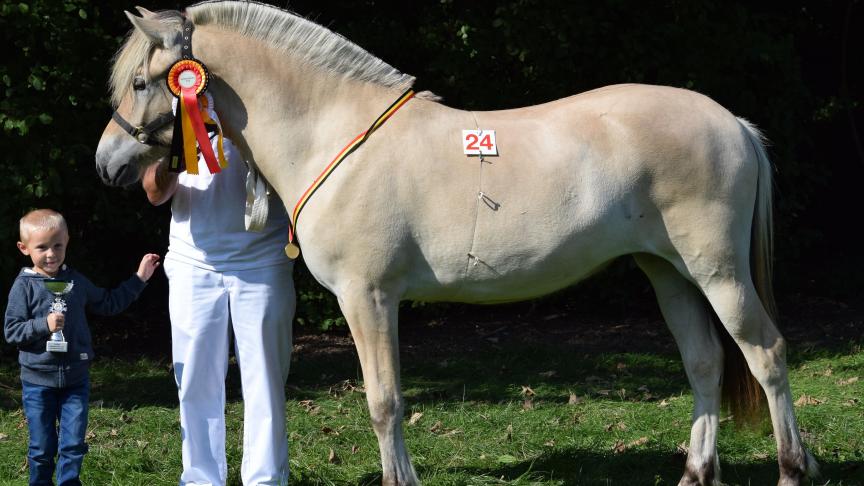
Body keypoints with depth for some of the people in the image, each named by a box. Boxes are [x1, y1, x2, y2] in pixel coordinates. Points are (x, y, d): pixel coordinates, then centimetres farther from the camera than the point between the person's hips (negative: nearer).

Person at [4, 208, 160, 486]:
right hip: (38, 380, -3)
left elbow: (107, 303, 20)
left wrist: (138, 279, 19)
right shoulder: (24, 286, -7)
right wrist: (44, 325, -24)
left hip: (75, 377, 3)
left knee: (73, 445, 3)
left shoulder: (75, 281, 6)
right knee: (42, 448, 5)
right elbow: (11, 330, -10)